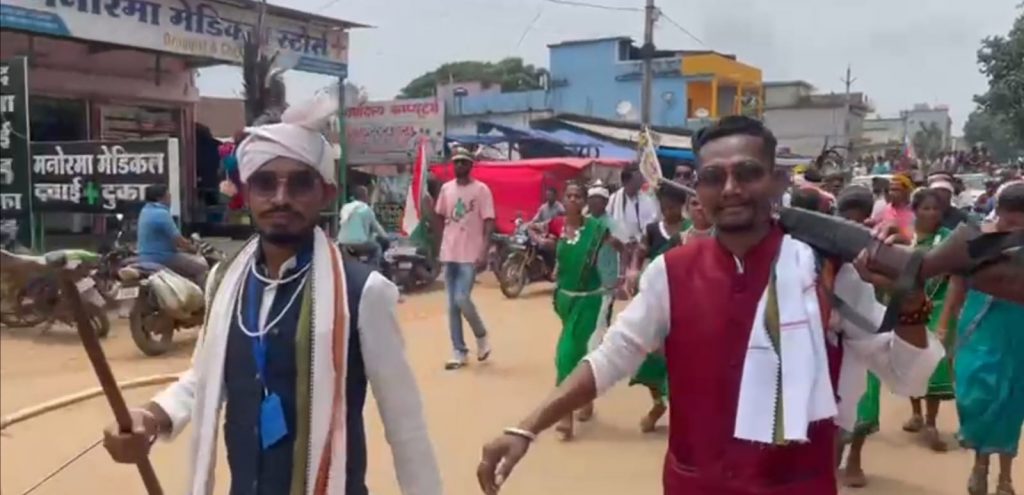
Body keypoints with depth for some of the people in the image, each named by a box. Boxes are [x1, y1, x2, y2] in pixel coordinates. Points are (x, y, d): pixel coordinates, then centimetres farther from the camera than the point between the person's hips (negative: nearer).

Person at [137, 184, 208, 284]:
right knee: (201, 265, -4)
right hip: (161, 259, -10)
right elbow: (178, 240, -17)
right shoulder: (161, 213, -20)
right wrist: (194, 248, 0)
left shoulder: (145, 211, 10)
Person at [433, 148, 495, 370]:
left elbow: (489, 223, -9)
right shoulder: (446, 188, 10)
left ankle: (481, 336, 13)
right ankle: (459, 352, 15)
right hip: (449, 252, 5)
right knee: (452, 305, 7)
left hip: (470, 254, -5)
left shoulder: (481, 189, -6)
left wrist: (484, 252, -16)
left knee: (462, 299, -14)